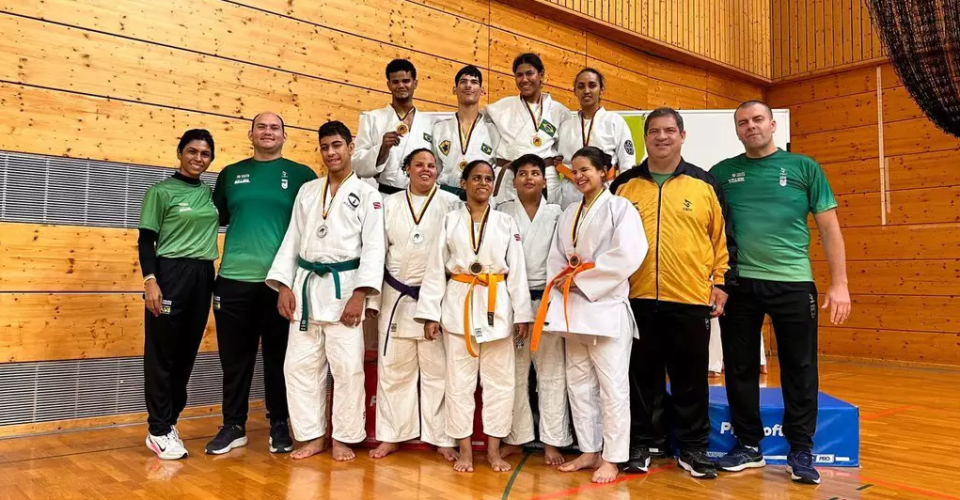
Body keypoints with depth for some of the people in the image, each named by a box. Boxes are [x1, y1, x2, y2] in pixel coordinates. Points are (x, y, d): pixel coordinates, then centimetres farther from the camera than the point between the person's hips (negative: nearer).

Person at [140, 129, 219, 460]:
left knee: (186, 354, 10)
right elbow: (146, 240, -6)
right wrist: (150, 280, -16)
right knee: (162, 353, 0)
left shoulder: (211, 193, 12)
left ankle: (167, 423, 22)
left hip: (203, 277, 5)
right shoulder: (161, 191, -2)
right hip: (170, 275, -5)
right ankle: (159, 430, 11)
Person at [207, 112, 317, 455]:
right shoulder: (231, 174, 13)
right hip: (234, 279, 2)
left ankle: (279, 425, 20)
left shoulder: (302, 175, 4)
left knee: (278, 358, 7)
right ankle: (233, 426, 22)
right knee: (234, 358, 9)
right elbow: (215, 217, 18)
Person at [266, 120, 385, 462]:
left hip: (343, 286, -4)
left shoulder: (367, 194, 1)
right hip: (306, 285, 4)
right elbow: (292, 241, 12)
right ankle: (312, 436, 19)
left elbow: (373, 248, -6)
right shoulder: (307, 191, 14)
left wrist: (359, 295, -15)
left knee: (346, 367, -2)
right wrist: (284, 286, 1)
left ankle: (343, 438, 14)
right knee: (300, 364, 5)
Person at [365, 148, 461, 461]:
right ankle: (392, 435, 21)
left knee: (437, 371, 4)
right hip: (397, 298, 2)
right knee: (393, 369, 9)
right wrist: (372, 299, 4)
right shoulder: (390, 204, 9)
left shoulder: (451, 204, 2)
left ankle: (442, 438, 15)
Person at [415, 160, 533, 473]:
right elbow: (436, 269, 3)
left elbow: (517, 271, 4)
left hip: (497, 306, 1)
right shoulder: (450, 222, 4)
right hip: (459, 304, -1)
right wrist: (430, 313, -2)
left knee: (499, 380, 4)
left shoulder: (506, 223, 6)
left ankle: (493, 449, 17)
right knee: (459, 380, 4)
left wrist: (521, 314, 0)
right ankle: (465, 450, 16)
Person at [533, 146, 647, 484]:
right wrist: (564, 283, -8)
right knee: (579, 384, 11)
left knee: (612, 386, -2)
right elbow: (556, 259, 14)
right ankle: (589, 451, 23)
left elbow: (627, 256, -15)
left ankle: (612, 458, 8)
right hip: (572, 309, 7)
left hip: (607, 307, -7)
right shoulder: (569, 214, 16)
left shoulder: (620, 208, -3)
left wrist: (580, 279, -13)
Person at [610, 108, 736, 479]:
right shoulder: (624, 185, 7)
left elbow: (723, 238, 7)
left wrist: (721, 283, 2)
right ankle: (641, 445, 24)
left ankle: (692, 449, 23)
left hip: (691, 300, 0)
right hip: (637, 300, 1)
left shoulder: (705, 184, 5)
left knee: (691, 380, 9)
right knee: (641, 378, 10)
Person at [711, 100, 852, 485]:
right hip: (739, 284, 1)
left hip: (794, 283, -1)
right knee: (739, 368, 8)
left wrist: (839, 283, -2)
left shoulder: (804, 168, 4)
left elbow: (829, 227, 4)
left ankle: (800, 451, 20)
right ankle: (749, 446, 24)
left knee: (799, 370, 5)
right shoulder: (722, 173, 6)